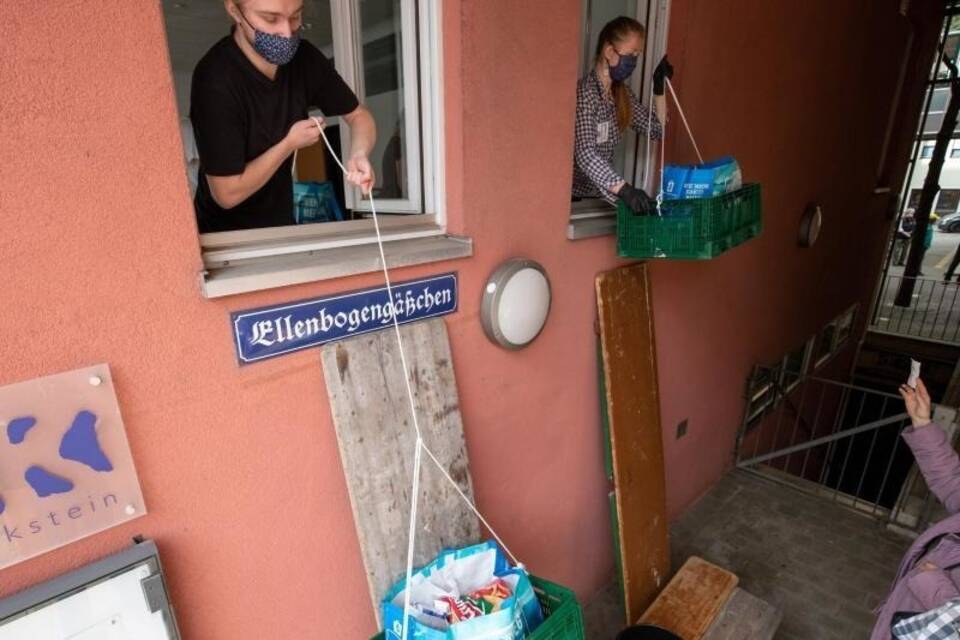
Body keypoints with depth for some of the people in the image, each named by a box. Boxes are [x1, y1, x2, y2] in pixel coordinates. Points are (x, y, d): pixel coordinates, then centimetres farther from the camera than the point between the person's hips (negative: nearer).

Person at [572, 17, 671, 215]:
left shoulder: (621, 91, 9)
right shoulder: (585, 92, -17)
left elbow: (656, 130, 16)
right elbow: (585, 155, -31)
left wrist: (659, 88, 2)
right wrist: (624, 189, -42)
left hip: (600, 193, 8)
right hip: (575, 195, -7)